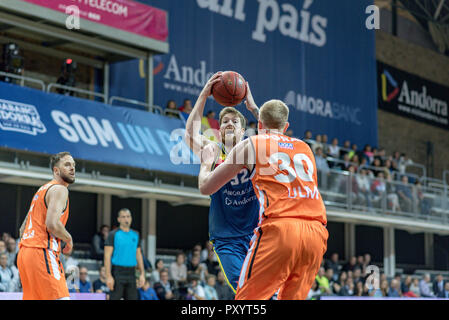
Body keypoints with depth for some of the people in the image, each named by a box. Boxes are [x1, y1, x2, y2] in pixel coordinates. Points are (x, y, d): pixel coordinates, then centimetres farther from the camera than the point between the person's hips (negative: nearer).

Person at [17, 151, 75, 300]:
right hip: (42, 253, -10)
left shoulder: (43, 189, 25)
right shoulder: (59, 189, -5)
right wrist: (69, 240, -4)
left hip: (25, 251, 10)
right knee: (61, 297, -15)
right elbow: (52, 224, -20)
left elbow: (23, 229, 27)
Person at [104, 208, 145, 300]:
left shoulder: (135, 235, 12)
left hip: (131, 273, 5)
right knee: (115, 298, -5)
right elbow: (107, 256, -7)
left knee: (133, 298, 4)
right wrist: (108, 276, -15)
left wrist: (142, 273, 8)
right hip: (118, 272, -5)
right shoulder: (113, 234, -3)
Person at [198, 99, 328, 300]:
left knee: (247, 298, 4)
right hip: (316, 232, 4)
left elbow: (205, 187, 17)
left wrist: (207, 161, 39)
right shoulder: (305, 148, 24)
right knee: (292, 298, 18)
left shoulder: (249, 144, 13)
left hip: (279, 229, -4)